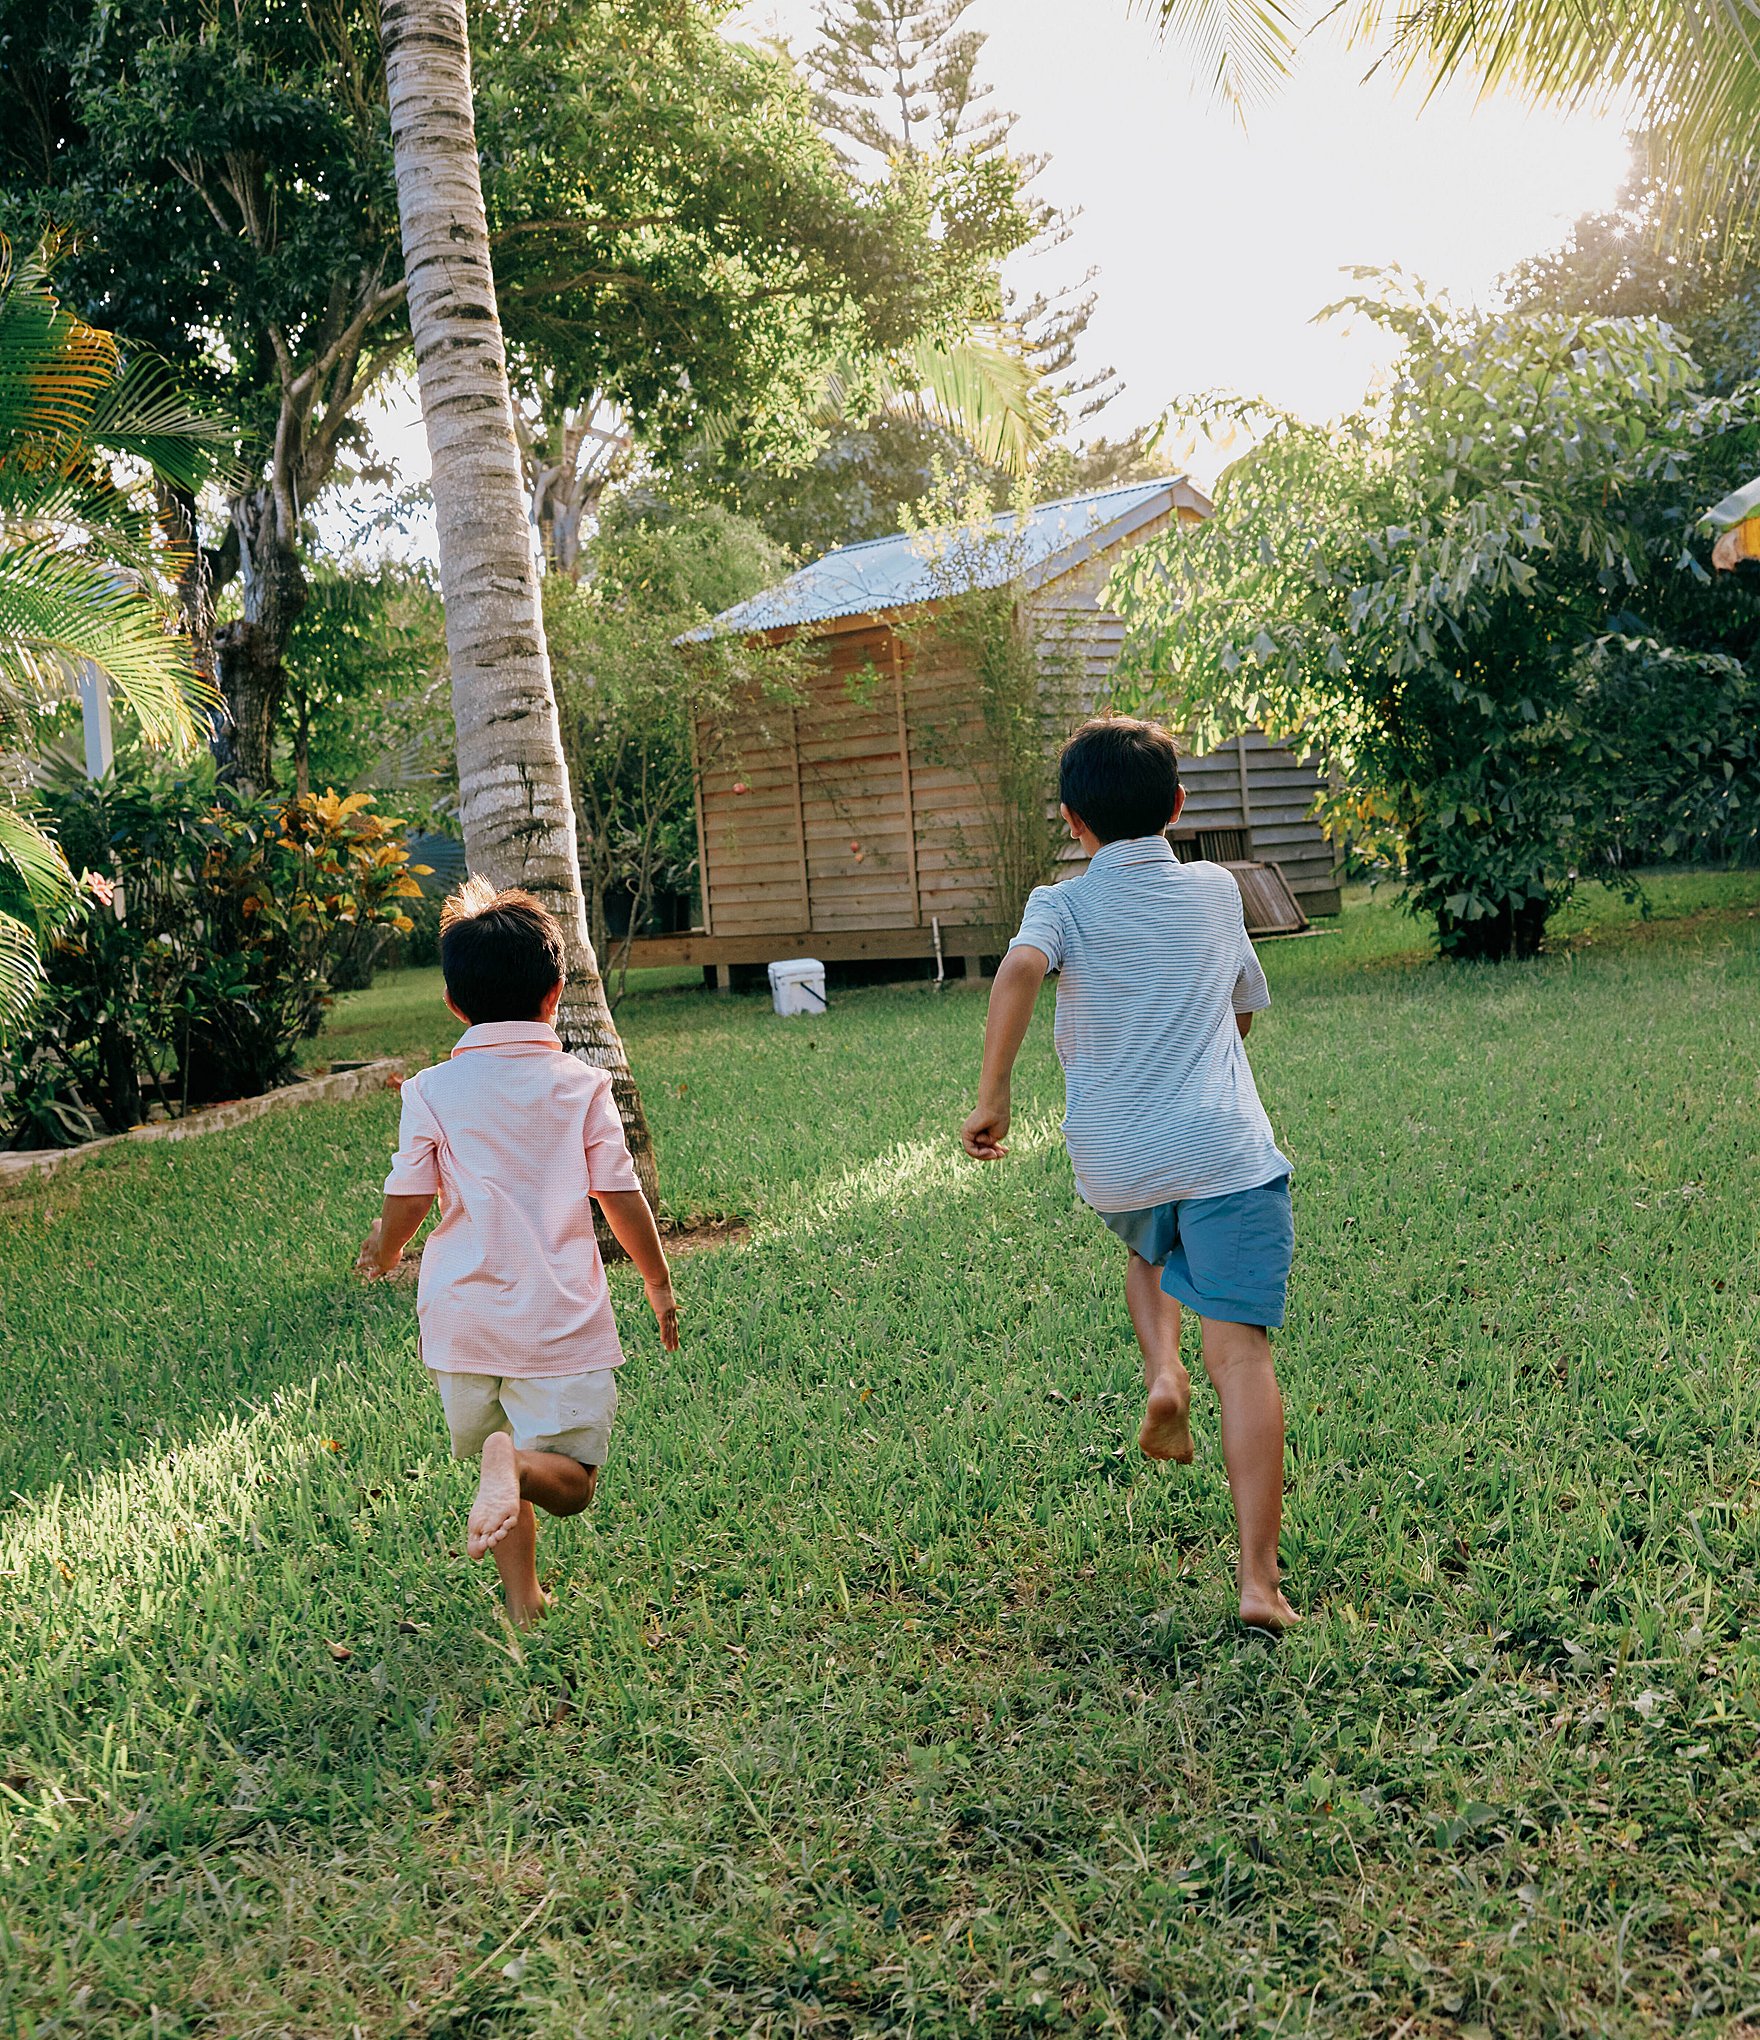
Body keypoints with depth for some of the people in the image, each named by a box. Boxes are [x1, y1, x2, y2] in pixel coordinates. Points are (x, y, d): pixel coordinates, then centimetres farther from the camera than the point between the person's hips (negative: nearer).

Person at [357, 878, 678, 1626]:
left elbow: (406, 1202, 0)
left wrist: (382, 1253, 24)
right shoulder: (580, 1084, -2)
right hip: (561, 1319, -2)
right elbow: (621, 1197, 0)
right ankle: (518, 1466, -28)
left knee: (494, 1456, 21)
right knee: (570, 1482, 4)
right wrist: (659, 1283, 14)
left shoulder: (432, 1091, -1)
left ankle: (524, 1602, 16)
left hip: (464, 1318, 2)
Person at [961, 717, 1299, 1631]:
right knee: (1241, 1353, -3)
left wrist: (992, 1095, -16)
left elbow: (1020, 971, -20)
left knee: (1149, 1252, 35)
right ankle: (1259, 1577, -8)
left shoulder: (1064, 904, 3)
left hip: (1114, 1163, 0)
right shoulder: (1217, 890, 12)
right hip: (1225, 1149, 0)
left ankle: (1160, 1373, 10)